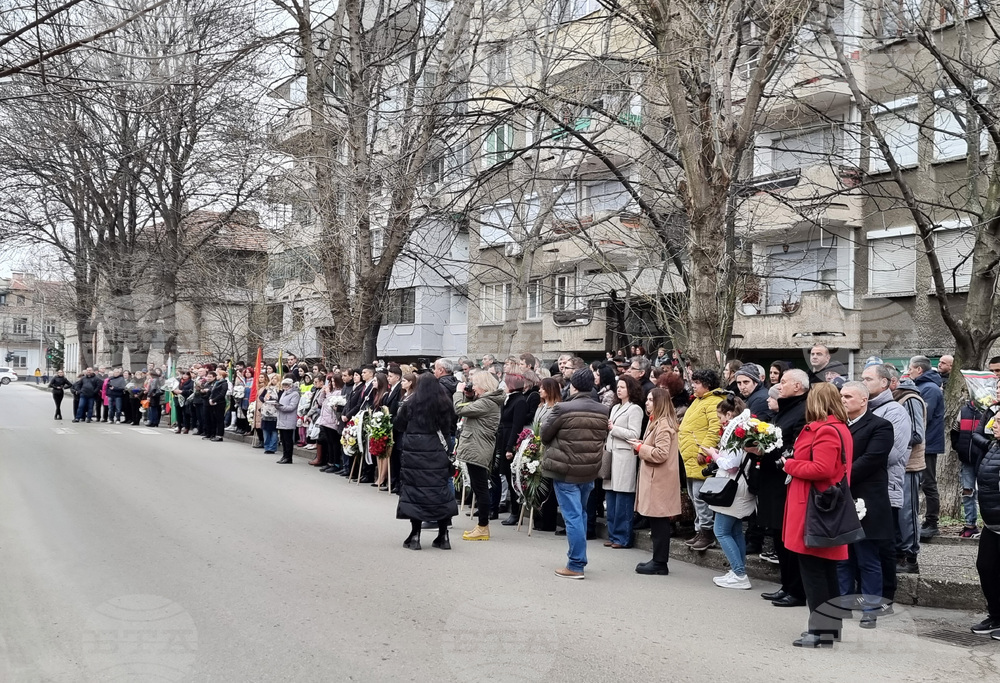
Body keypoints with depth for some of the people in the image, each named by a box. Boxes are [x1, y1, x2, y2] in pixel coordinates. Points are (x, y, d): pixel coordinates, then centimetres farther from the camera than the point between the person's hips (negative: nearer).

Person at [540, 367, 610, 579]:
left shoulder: (562, 409, -16)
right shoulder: (603, 411, 0)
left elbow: (544, 435, -5)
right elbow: (603, 439, 8)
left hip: (565, 470, -5)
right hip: (590, 470, 5)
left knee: (572, 516, -1)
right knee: (581, 514, 20)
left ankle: (576, 565, 1)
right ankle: (579, 558, 28)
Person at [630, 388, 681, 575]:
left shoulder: (663, 424, -15)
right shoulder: (656, 421, 18)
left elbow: (661, 454, -22)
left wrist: (640, 448, -10)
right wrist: (642, 446, 8)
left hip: (659, 480, -10)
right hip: (653, 478, 10)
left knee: (659, 521, -5)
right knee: (657, 521, 12)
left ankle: (660, 563, 0)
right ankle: (658, 560, 18)